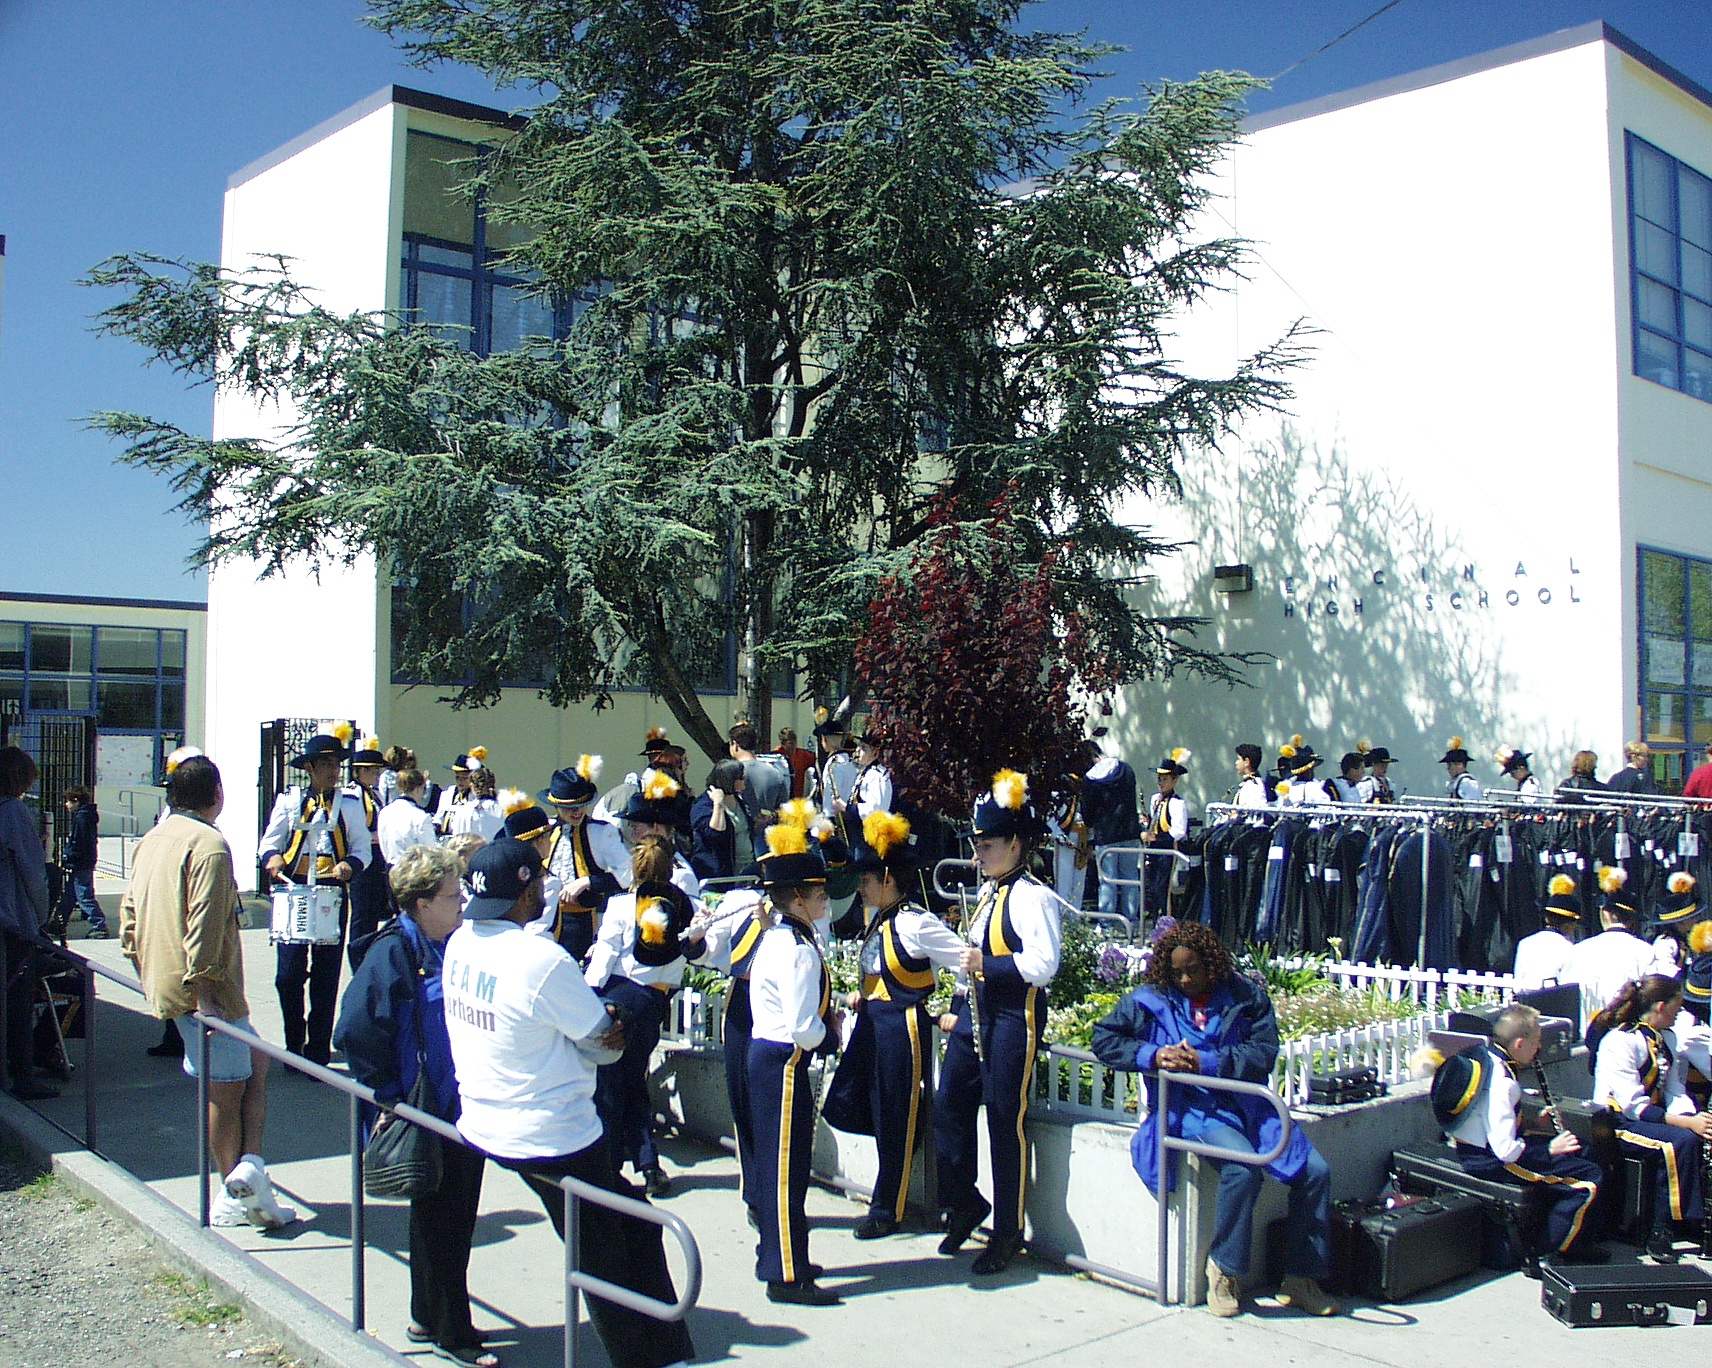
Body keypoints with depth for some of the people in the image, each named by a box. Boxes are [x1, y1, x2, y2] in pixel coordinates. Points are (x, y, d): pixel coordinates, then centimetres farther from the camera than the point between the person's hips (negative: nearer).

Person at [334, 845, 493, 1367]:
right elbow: (355, 1031, -20)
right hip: (428, 1117, -7)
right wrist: (390, 1097, -15)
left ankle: (431, 1318, 32)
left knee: (457, 1219, 17)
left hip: (466, 1109, 7)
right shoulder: (392, 953, -17)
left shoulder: (457, 947, 6)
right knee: (437, 1222, 5)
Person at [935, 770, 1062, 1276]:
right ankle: (964, 1203, 30)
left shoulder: (1032, 897, -13)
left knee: (1007, 1123, 0)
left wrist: (987, 965, -24)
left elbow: (1043, 964, -23)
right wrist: (958, 1008, 18)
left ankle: (1008, 1232, 13)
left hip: (1013, 1019, -9)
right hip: (975, 1014, 9)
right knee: (949, 1108, 10)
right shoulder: (988, 894, 15)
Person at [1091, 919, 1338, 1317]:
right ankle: (1224, 1269, -10)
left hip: (1247, 1104, 3)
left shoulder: (1246, 996, 6)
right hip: (1192, 1108, -3)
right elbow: (1104, 1039, 3)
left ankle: (1299, 1277, 6)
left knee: (1315, 1171, -12)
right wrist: (1153, 1056, -13)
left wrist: (1206, 1061, -16)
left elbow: (1264, 1053, -5)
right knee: (1243, 1168, -32)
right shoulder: (1152, 1000, 5)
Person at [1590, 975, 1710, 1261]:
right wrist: (1687, 1122, -26)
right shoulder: (1620, 1041, -16)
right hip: (1616, 1123, -8)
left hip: (1652, 1116, 8)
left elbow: (1675, 1092, 8)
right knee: (1682, 1141, -31)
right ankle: (1660, 1232, -22)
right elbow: (1633, 1106, -21)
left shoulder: (1667, 1039, 11)